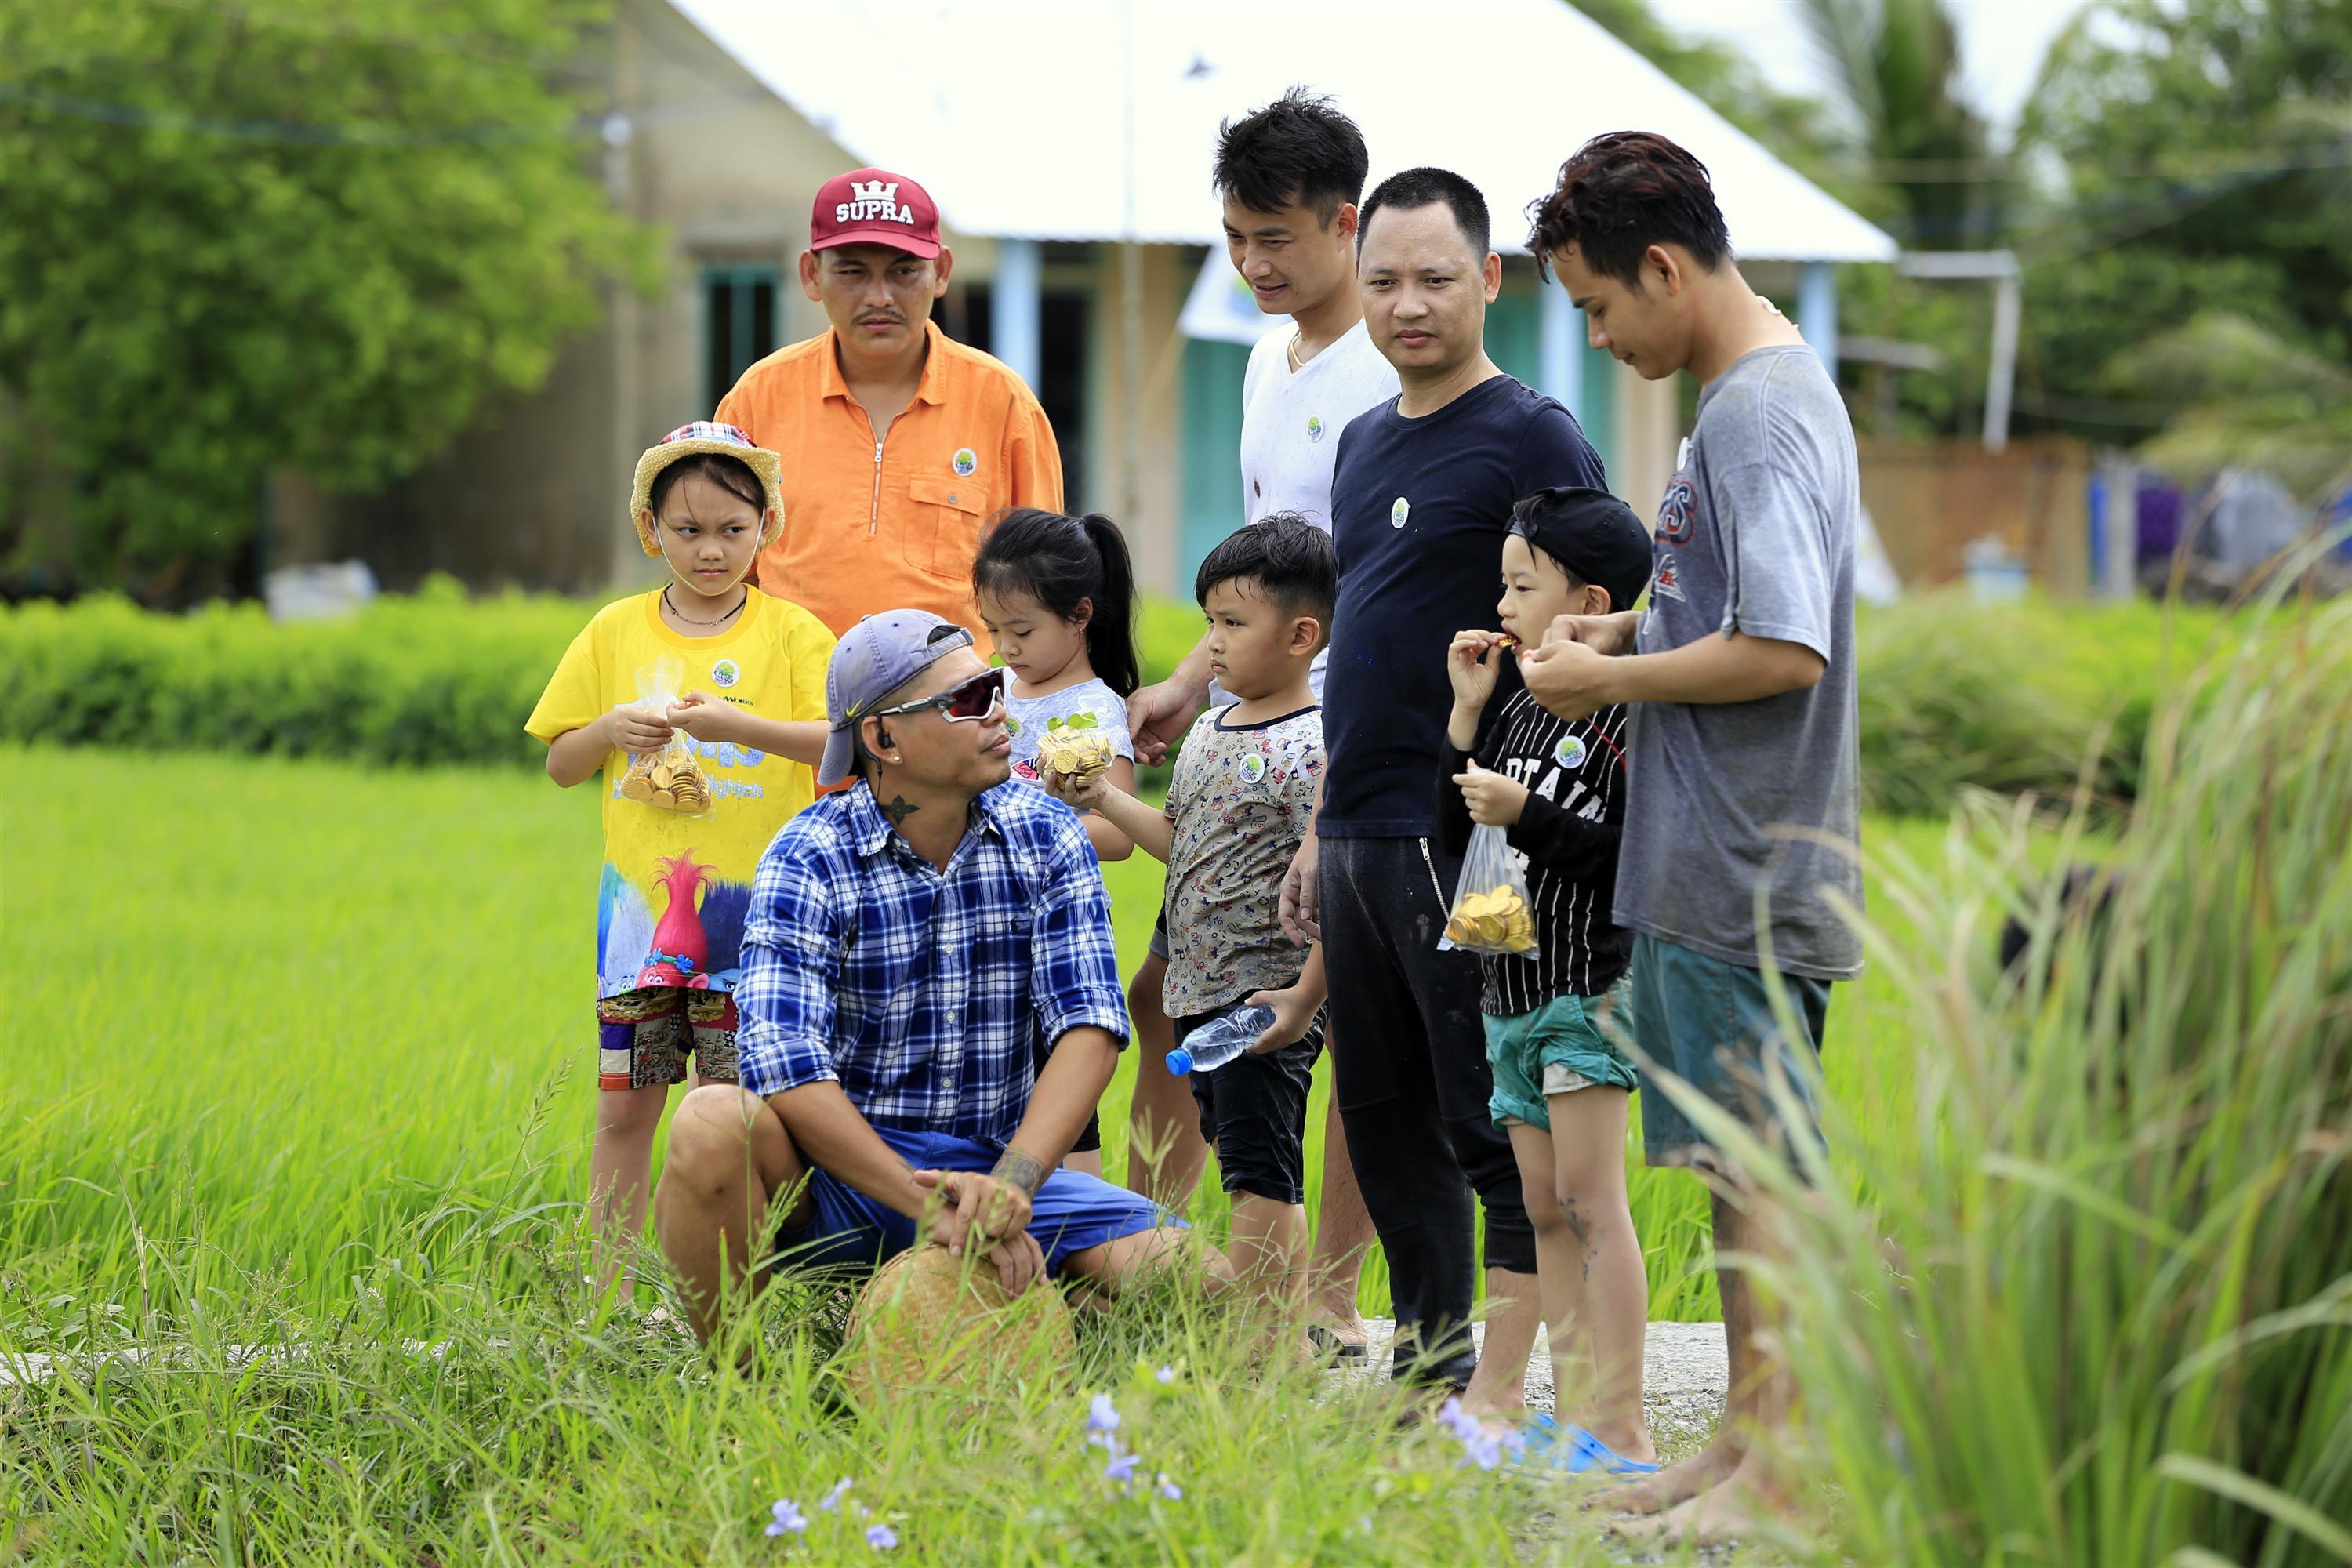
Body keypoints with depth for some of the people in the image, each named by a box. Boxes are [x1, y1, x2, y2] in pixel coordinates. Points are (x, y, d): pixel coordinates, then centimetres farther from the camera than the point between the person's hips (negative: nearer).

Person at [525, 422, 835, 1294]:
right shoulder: (616, 633, 8)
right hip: (639, 908, 3)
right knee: (624, 1107, 4)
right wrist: (612, 729, -8)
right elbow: (561, 764, 12)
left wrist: (741, 725, -24)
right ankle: (610, 1295, 8)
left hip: (749, 909, -2)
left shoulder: (790, 633, 1)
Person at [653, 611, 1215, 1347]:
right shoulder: (808, 861, -10)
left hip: (994, 1166, 3)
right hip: (840, 1174, -3)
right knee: (715, 1125, -36)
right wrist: (926, 1202, -33)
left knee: (1202, 1283, -18)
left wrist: (1010, 1185, -25)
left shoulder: (1046, 837, 2)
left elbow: (1090, 1024, -8)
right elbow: (785, 1065, -23)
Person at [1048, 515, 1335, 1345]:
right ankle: (1281, 1332, 18)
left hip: (1266, 1003, -9)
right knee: (1245, 1168, 12)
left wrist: (1303, 998, -21)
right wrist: (1102, 799, 16)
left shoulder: (1312, 748, -15)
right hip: (1199, 995, 9)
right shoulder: (1209, 732, 13)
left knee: (1259, 1175, -8)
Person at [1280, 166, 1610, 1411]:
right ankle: (1427, 1366, 20)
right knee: (1384, 1120, 12)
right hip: (1362, 839, 8)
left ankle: (1499, 1392, -2)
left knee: (1495, 1121, -5)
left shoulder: (1533, 442, -7)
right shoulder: (1366, 444, 17)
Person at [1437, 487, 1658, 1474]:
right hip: (1513, 992, 9)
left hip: (1590, 990, -9)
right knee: (1544, 1210, 9)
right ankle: (1574, 1422, 12)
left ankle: (1622, 1430, -13)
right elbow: (1456, 836, 14)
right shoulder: (1519, 711, 15)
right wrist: (1466, 717, 6)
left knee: (1589, 1199, -12)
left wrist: (1527, 817, -21)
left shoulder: (1624, 715, -11)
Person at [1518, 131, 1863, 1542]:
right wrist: (1617, 628, 12)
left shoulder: (1761, 414, -17)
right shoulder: (1756, 391, 14)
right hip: (1708, 866, 10)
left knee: (1759, 1168, -6)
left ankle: (1777, 1474, -2)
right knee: (1737, 1162, 14)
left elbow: (1785, 650, -24)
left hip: (1748, 881, -10)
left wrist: (1610, 681, -13)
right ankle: (1745, 1441, 21)